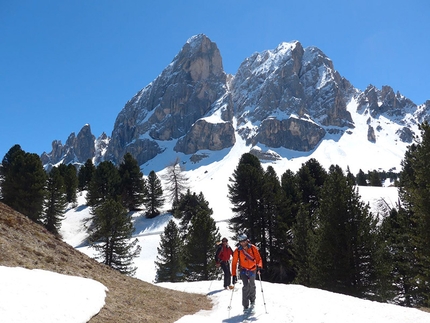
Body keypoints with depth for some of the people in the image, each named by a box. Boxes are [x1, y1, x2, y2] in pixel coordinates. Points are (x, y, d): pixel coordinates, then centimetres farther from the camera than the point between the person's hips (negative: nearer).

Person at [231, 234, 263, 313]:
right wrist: (234, 275, -15)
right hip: (243, 270, -1)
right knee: (246, 286, -13)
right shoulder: (237, 251, -13)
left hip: (252, 270, 1)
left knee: (252, 286, -1)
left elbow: (258, 258, -7)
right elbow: (234, 263, -10)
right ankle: (245, 306, -5)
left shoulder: (253, 248, -11)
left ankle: (252, 301, 25)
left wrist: (259, 266, -27)